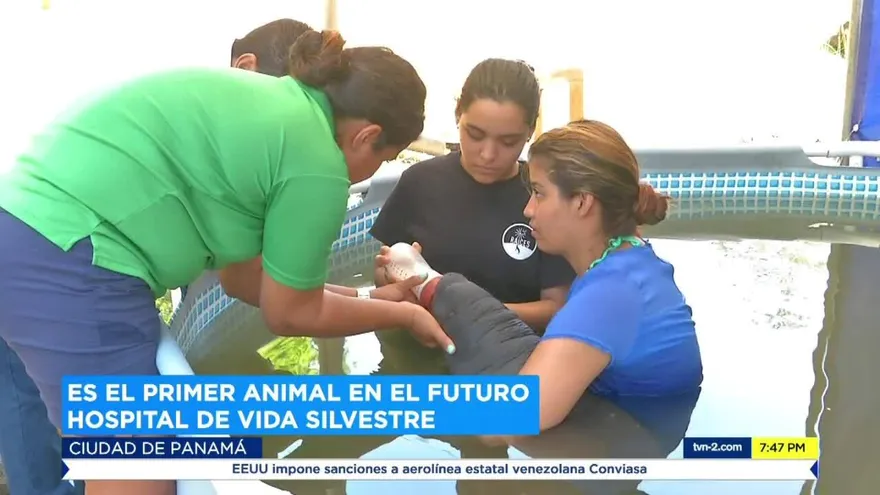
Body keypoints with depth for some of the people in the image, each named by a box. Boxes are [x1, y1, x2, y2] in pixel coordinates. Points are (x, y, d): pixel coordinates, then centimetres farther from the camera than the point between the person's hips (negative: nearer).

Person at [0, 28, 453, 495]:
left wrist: (368, 297, 24)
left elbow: (243, 276, 19)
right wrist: (403, 314, 15)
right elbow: (289, 314, 2)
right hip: (68, 265, -10)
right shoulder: (316, 163, -11)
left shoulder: (267, 103, 15)